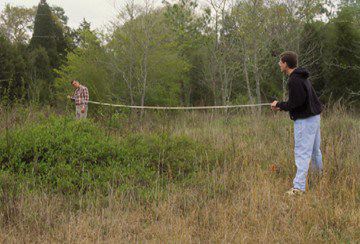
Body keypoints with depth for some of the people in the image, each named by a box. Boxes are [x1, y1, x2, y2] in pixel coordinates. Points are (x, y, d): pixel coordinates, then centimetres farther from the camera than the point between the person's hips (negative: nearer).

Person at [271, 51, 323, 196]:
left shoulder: (294, 80, -20)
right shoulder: (301, 77, 13)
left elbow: (295, 103, -24)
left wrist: (279, 105, -9)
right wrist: (281, 106, 11)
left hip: (304, 120, -10)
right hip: (313, 117, 10)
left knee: (302, 152, -9)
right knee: (314, 150, 22)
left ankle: (299, 187, -9)